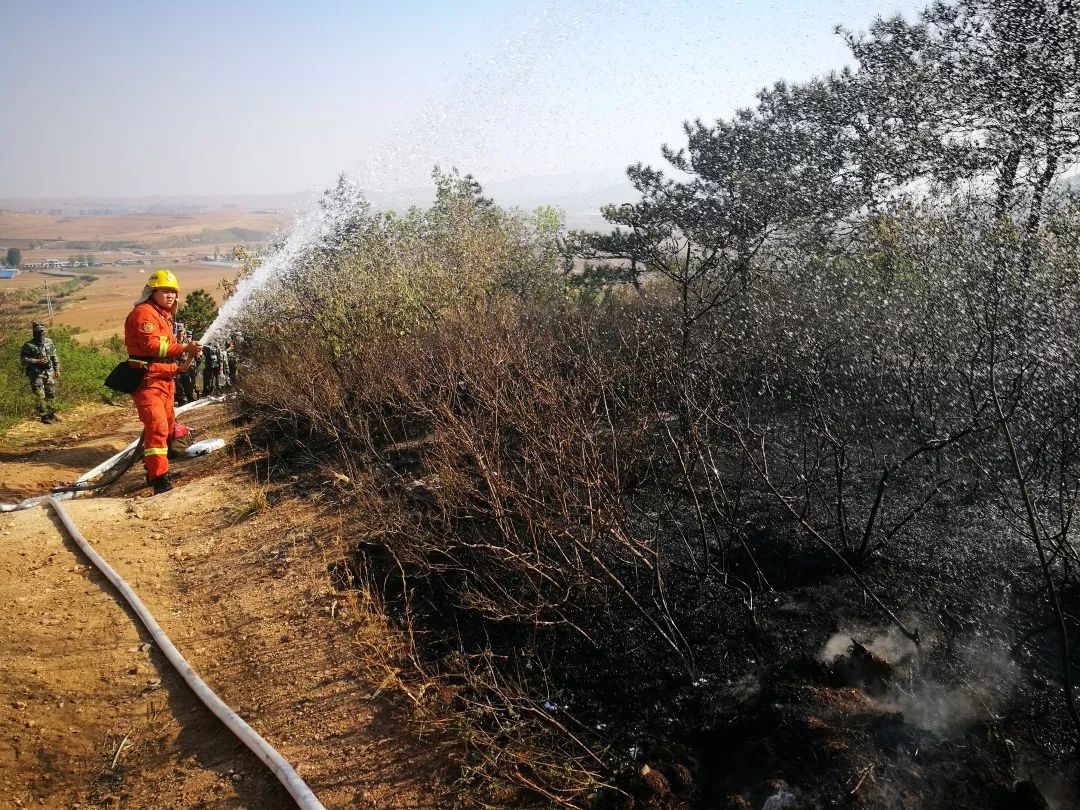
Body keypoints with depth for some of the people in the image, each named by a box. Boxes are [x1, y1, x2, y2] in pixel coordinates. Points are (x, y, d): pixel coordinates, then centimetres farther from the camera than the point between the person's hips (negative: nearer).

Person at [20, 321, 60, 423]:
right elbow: (23, 358, -10)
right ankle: (44, 415, -2)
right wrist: (37, 361, -18)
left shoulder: (49, 342, 7)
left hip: (49, 372, 5)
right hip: (36, 374, -5)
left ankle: (50, 413, 21)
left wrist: (57, 370, 11)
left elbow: (54, 357, 13)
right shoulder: (29, 345, -8)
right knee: (40, 395, -7)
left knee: (51, 394, 9)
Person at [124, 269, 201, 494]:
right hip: (148, 380, -11)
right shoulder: (144, 313, -11)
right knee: (157, 427, -19)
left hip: (165, 380, 11)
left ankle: (153, 470, 34)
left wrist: (187, 351, 11)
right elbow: (152, 345, -24)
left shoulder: (163, 315, 22)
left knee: (166, 426, 19)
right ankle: (159, 479, -23)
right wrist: (183, 348, -30)